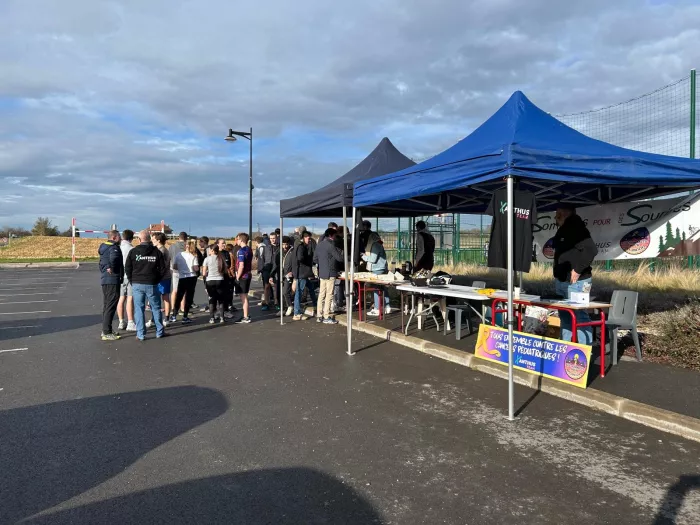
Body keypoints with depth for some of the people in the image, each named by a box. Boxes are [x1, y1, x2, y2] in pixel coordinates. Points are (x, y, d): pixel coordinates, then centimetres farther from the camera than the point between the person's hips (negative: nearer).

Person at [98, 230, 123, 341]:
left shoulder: (104, 247, 17)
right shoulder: (114, 247, -14)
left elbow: (101, 262, 23)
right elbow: (113, 258, -35)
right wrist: (112, 269, -21)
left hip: (104, 280, 10)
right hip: (113, 280, -10)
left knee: (106, 305, 16)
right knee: (111, 306, -6)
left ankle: (105, 330, 25)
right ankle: (107, 333, -4)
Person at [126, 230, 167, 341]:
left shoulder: (133, 252, -2)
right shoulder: (157, 252, -2)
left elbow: (128, 268, 1)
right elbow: (163, 269, -1)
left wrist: (132, 281, 11)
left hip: (137, 284, 0)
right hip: (152, 285, 0)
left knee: (139, 309, 6)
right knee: (156, 308, 11)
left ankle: (141, 334, 6)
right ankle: (159, 332, 15)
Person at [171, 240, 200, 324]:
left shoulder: (179, 254, 0)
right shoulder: (193, 256, -6)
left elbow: (174, 267, 2)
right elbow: (196, 269, -13)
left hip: (182, 278, 2)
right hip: (191, 277, -2)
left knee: (178, 296, 15)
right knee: (189, 297, 4)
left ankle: (174, 315, 15)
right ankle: (185, 317, 5)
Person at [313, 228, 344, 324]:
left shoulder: (319, 245, 11)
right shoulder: (330, 245, -14)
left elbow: (315, 259, 15)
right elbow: (340, 258, -14)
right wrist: (341, 252, 5)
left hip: (321, 273, 8)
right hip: (330, 273, -8)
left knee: (321, 294, 10)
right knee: (329, 295, -4)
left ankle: (319, 316, 14)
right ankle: (326, 317, -3)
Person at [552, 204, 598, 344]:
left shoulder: (577, 229, -12)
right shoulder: (562, 231, 15)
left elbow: (591, 250, -24)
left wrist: (578, 270, -21)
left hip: (576, 281, -9)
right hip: (561, 281, 10)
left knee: (580, 316, -7)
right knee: (565, 316, 14)